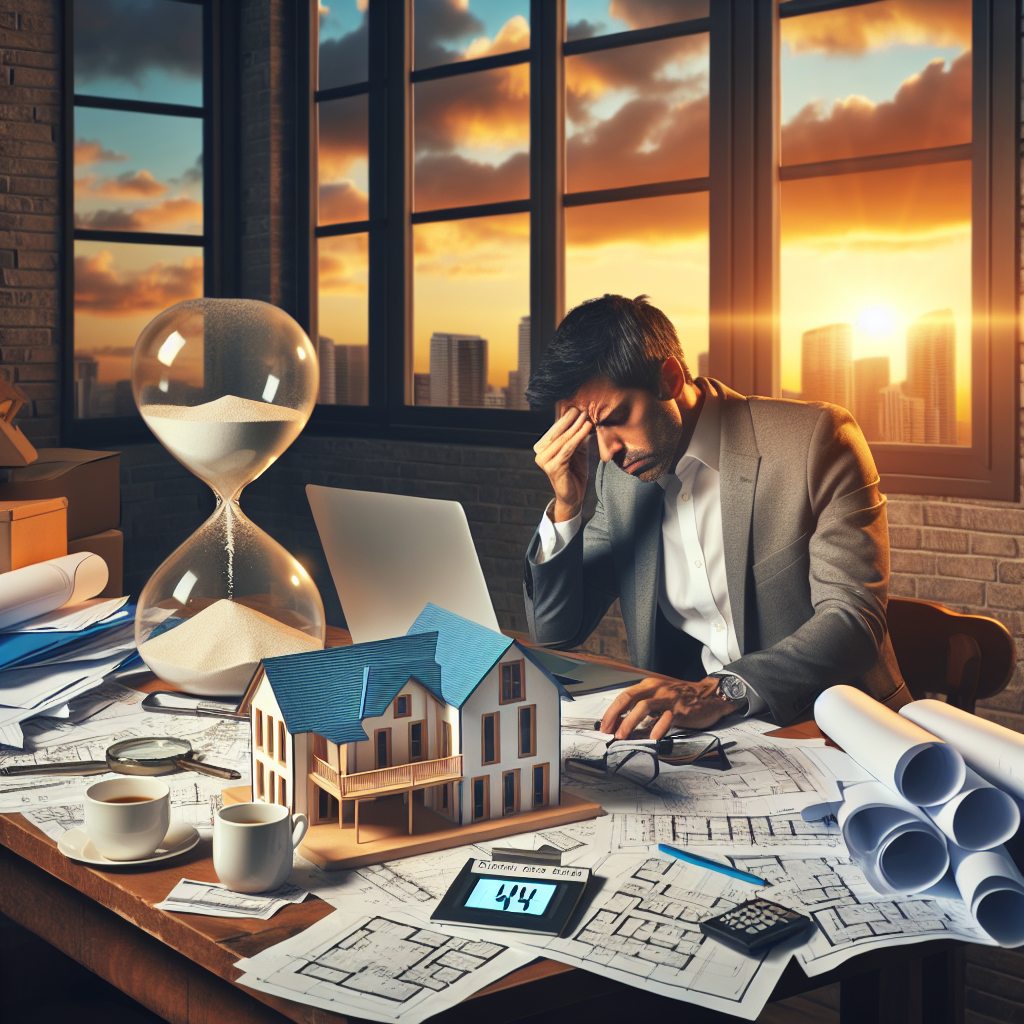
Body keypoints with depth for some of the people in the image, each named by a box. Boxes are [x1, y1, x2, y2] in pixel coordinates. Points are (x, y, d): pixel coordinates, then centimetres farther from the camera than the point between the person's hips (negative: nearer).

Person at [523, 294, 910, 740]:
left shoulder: (815, 437, -10)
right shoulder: (619, 476, 6)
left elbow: (854, 618, -17)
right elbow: (554, 632, 9)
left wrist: (723, 691, -31)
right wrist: (566, 507, -6)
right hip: (684, 725, 4)